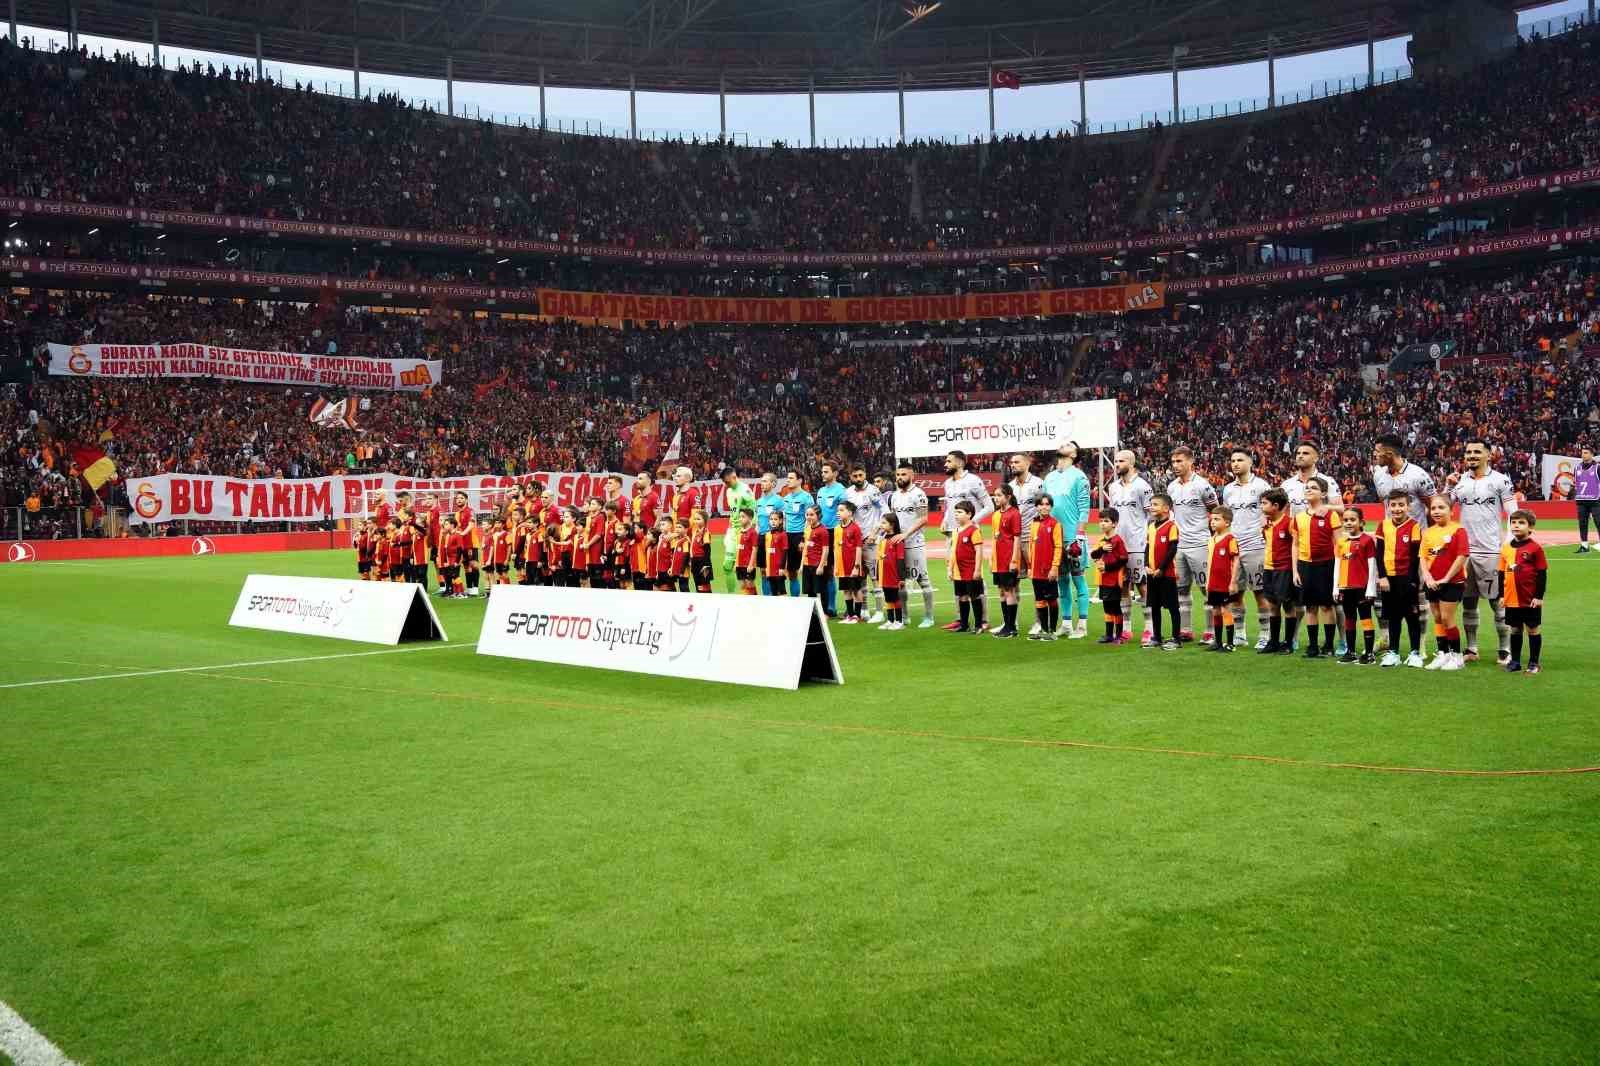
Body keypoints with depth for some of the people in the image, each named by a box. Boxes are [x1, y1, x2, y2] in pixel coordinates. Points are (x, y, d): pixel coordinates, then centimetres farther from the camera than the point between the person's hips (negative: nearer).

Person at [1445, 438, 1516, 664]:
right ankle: (1471, 649, 17)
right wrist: (1449, 486, -4)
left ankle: (1505, 650, 8)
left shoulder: (1500, 480, -3)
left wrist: (1508, 544, -16)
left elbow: (1513, 515, -5)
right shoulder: (1460, 480, 10)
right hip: (1464, 550, 4)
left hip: (1491, 551, -4)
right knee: (1468, 602, 9)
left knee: (1498, 602, 1)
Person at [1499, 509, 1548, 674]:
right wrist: (1501, 595, 9)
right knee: (1515, 630, 14)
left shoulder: (1535, 548, -9)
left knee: (1533, 629, 6)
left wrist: (1539, 596, -11)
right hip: (1511, 599, 5)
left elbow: (1542, 574, -8)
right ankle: (1515, 661, 25)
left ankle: (1533, 663, 15)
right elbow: (1502, 574, 11)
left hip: (1530, 600, -4)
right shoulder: (1506, 549, 5)